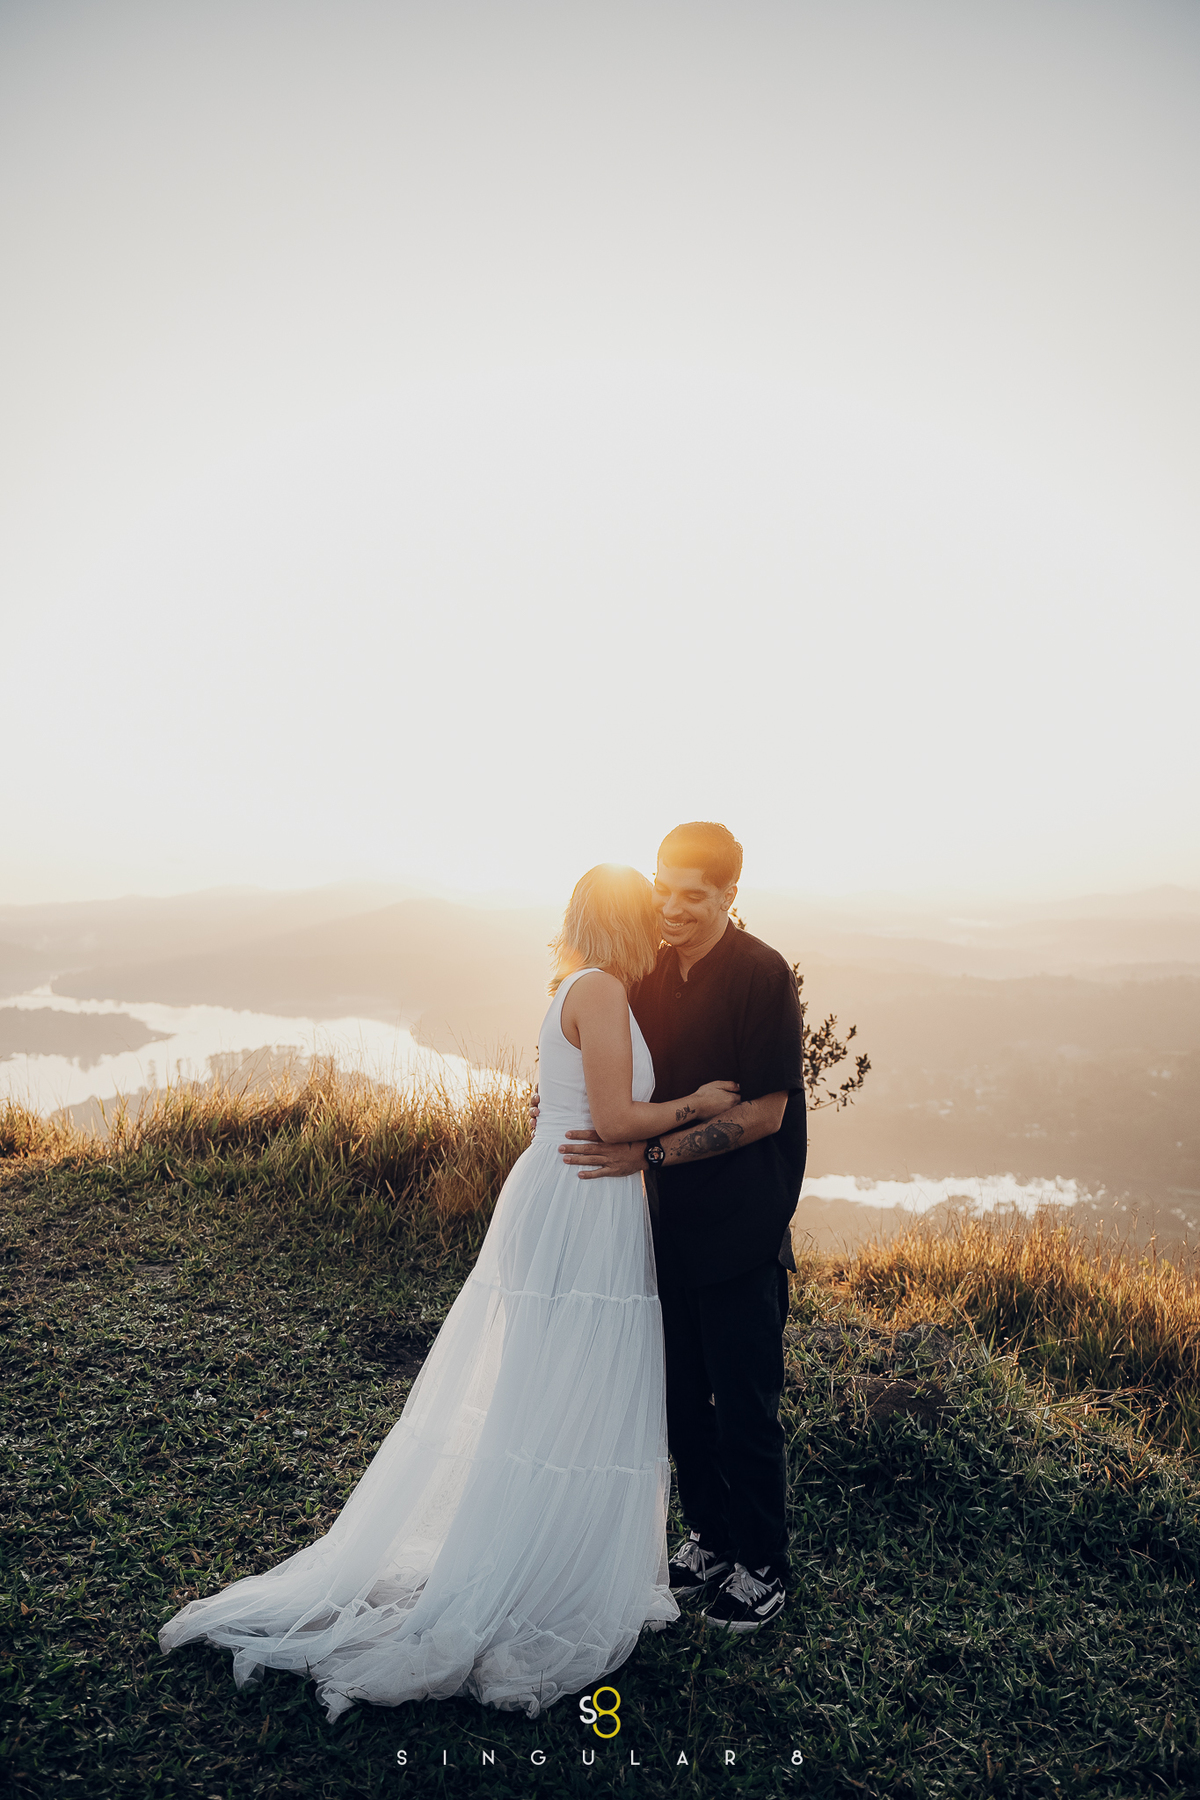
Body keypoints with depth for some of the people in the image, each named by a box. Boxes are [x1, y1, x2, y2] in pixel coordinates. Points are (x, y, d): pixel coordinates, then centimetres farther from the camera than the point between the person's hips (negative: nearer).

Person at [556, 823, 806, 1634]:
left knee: (745, 1408, 9)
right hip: (670, 1223, 6)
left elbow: (765, 1111, -18)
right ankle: (710, 1538, 40)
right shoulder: (650, 971, 4)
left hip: (740, 1232, -6)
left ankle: (762, 1568, 31)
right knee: (681, 1397, 18)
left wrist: (648, 1152, -22)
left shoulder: (761, 974, -15)